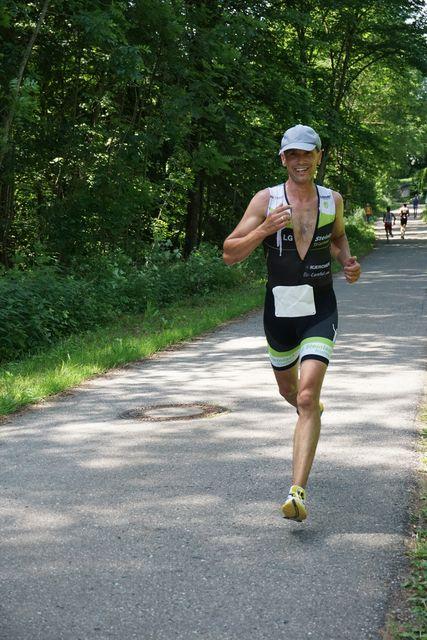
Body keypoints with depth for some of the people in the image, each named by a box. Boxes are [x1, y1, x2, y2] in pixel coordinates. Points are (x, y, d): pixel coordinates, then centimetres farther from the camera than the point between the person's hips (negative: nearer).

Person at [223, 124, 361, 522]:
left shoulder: (333, 201, 3)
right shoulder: (266, 201, -6)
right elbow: (229, 254, -9)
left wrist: (348, 262, 4)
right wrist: (265, 229, -24)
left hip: (320, 312, -1)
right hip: (279, 311, 1)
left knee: (307, 397, -17)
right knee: (288, 390, 22)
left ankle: (297, 494, -20)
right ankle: (312, 412, 60)